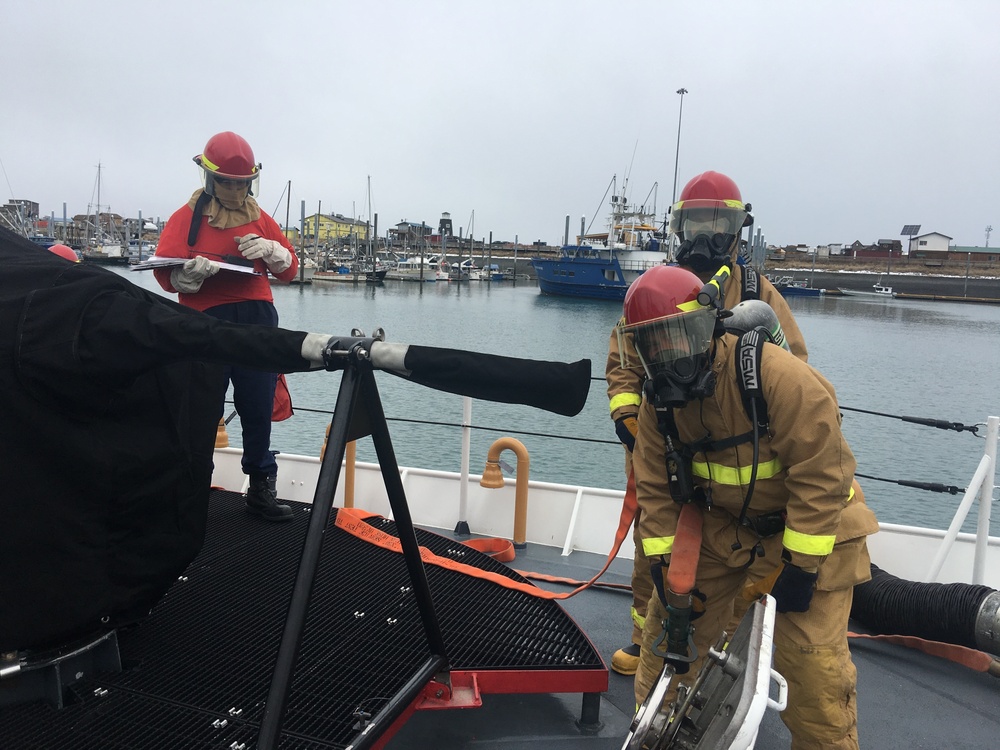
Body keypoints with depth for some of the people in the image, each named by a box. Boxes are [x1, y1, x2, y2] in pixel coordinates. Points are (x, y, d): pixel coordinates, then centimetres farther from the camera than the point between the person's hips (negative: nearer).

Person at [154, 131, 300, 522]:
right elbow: (165, 273, -3)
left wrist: (270, 249, -4)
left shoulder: (260, 219, 15)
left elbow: (290, 269, 15)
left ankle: (261, 487, 17)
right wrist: (193, 271, -23)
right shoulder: (186, 218, 4)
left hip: (258, 318, 3)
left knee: (258, 409, 7)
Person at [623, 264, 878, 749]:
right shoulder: (659, 403, -8)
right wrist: (662, 564, -9)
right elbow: (656, 489, -2)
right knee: (669, 620, 5)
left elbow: (821, 475, -26)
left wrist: (799, 564, -22)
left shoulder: (778, 375, -29)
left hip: (811, 525, -5)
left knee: (811, 656, -9)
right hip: (723, 524, 5)